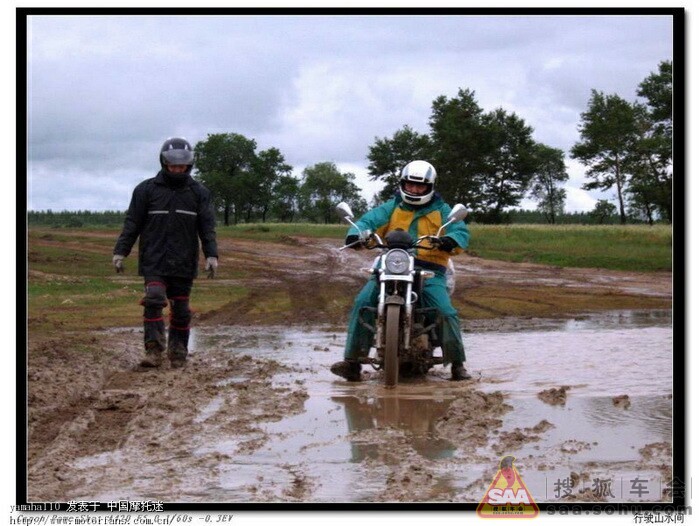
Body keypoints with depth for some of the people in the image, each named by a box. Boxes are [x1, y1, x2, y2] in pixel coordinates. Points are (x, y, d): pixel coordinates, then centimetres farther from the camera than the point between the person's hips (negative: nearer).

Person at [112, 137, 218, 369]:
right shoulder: (146, 190, 4)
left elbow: (207, 227, 5)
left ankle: (178, 353, 16)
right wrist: (120, 251, -2)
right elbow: (132, 223, 4)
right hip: (153, 261, -2)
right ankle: (153, 351, -19)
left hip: (184, 263, 2)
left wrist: (211, 255, -7)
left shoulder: (199, 192, 7)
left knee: (180, 310, 6)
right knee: (154, 300, -19)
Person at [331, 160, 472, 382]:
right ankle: (352, 361, -18)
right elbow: (369, 221, 4)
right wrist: (355, 234, -20)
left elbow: (461, 231, -1)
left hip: (429, 271, -1)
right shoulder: (392, 207, 17)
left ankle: (457, 364, -5)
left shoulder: (441, 211, 13)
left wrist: (450, 241, -26)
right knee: (362, 303, -18)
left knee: (446, 312, -21)